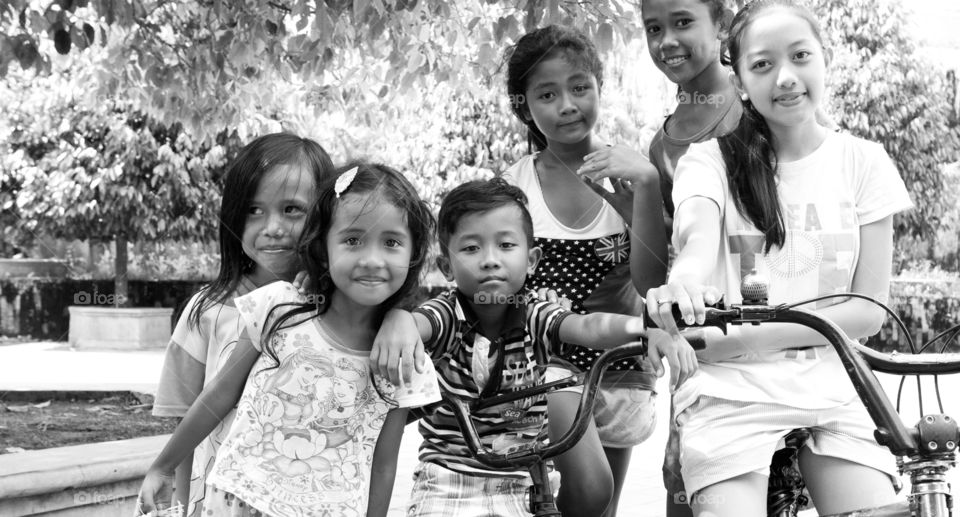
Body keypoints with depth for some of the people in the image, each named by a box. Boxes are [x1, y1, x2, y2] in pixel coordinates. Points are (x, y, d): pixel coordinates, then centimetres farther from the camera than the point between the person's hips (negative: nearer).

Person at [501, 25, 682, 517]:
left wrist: (645, 185, -25)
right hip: (546, 356, -3)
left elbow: (652, 277, -14)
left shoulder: (622, 170, -4)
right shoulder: (513, 184, -5)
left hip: (618, 361, 3)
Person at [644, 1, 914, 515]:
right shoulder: (711, 159, 1)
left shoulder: (861, 161, 5)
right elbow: (697, 236, -21)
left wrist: (752, 338, -13)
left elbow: (869, 308, 0)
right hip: (730, 391, -1)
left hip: (831, 390, 2)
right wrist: (685, 281, -46)